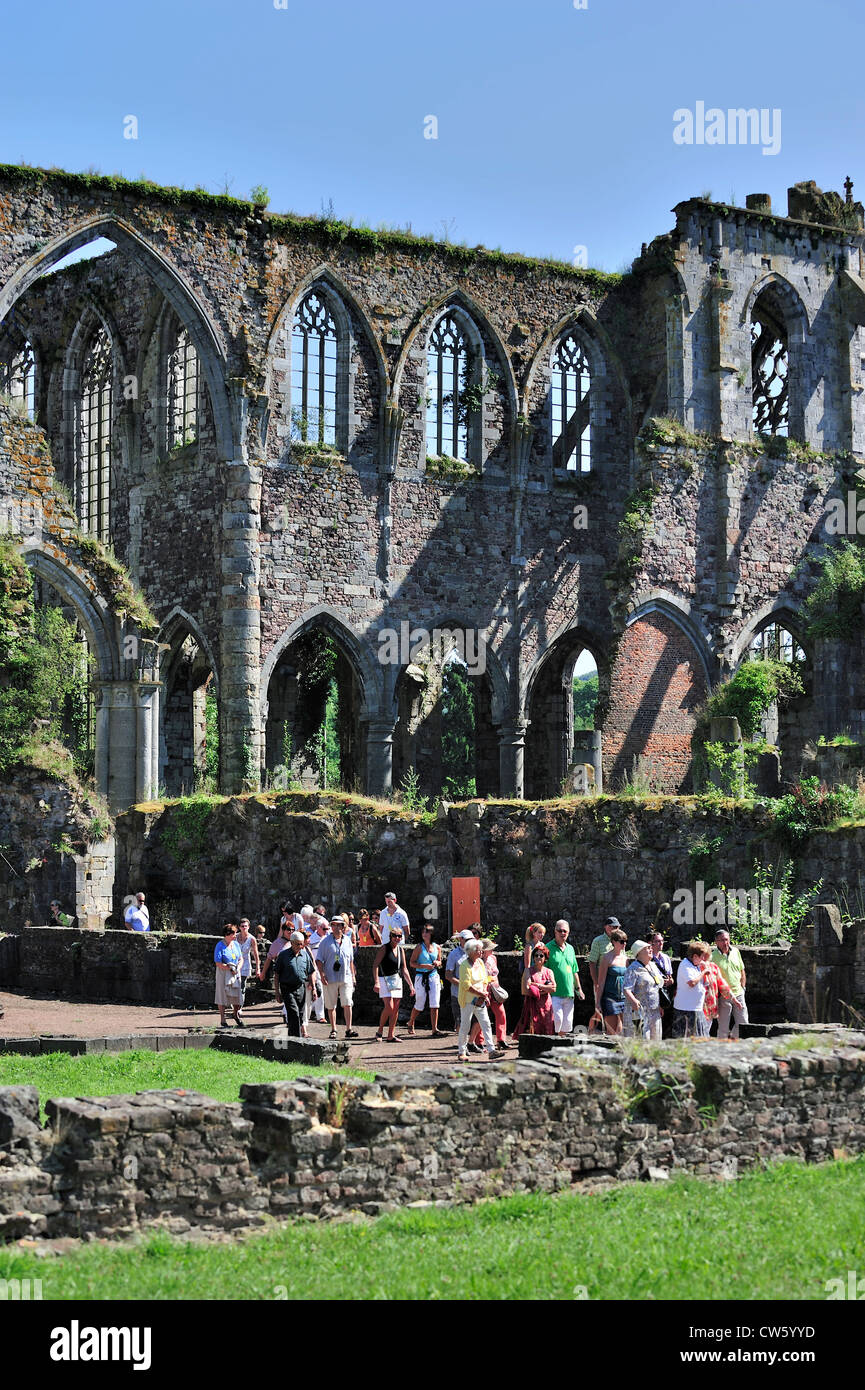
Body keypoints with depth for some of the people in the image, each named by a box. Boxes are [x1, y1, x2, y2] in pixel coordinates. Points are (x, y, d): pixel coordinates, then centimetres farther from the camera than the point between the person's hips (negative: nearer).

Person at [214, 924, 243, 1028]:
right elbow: (218, 963, -17)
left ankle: (236, 1014, 31)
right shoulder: (220, 946, -13)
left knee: (237, 995, 7)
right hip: (223, 973, -5)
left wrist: (238, 968, -6)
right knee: (223, 996, 1)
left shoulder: (235, 944, 6)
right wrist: (230, 968, -20)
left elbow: (241, 959, 12)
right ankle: (222, 1020, 9)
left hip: (235, 973, 5)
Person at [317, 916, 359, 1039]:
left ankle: (349, 1029, -7)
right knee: (331, 1006, 3)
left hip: (346, 978, 2)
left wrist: (353, 975, 17)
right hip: (330, 978, -2)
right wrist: (322, 974, -10)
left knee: (347, 1004, -8)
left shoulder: (347, 940, 12)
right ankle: (333, 1030, 12)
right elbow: (319, 960, 1)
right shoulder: (325, 941, 2)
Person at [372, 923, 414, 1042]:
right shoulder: (384, 948, -5)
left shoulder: (401, 950, 13)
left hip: (397, 980, 6)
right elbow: (375, 965, -11)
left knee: (395, 1009, 3)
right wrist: (376, 982, -21)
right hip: (385, 979, -6)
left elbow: (404, 970, 18)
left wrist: (410, 985, 14)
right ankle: (379, 1032, 0)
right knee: (389, 1007, -16)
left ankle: (391, 1035, 8)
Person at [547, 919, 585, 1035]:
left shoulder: (570, 949, 15)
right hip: (554, 993, -6)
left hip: (569, 993, 6)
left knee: (567, 1022, 7)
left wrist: (578, 988, 23)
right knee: (557, 1019, -16)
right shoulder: (549, 948, -5)